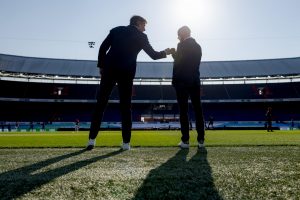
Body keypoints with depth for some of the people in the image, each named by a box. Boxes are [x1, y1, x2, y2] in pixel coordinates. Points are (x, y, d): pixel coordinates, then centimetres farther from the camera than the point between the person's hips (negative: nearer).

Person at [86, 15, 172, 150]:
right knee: (125, 107, 4)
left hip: (109, 70, 2)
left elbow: (102, 48, 6)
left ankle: (92, 139, 0)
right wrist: (166, 52, 28)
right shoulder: (141, 36, 8)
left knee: (100, 104, 4)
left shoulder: (116, 30, 15)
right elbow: (154, 55, 11)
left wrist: (101, 66, 12)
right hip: (126, 73, -1)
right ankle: (126, 142, 2)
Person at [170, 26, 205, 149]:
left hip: (182, 81, -6)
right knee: (198, 110, 5)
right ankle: (201, 140, 6)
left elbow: (178, 63, -10)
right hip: (195, 81, 6)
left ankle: (185, 140, -3)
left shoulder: (182, 45, -5)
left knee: (183, 111, -3)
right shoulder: (198, 46, 15)